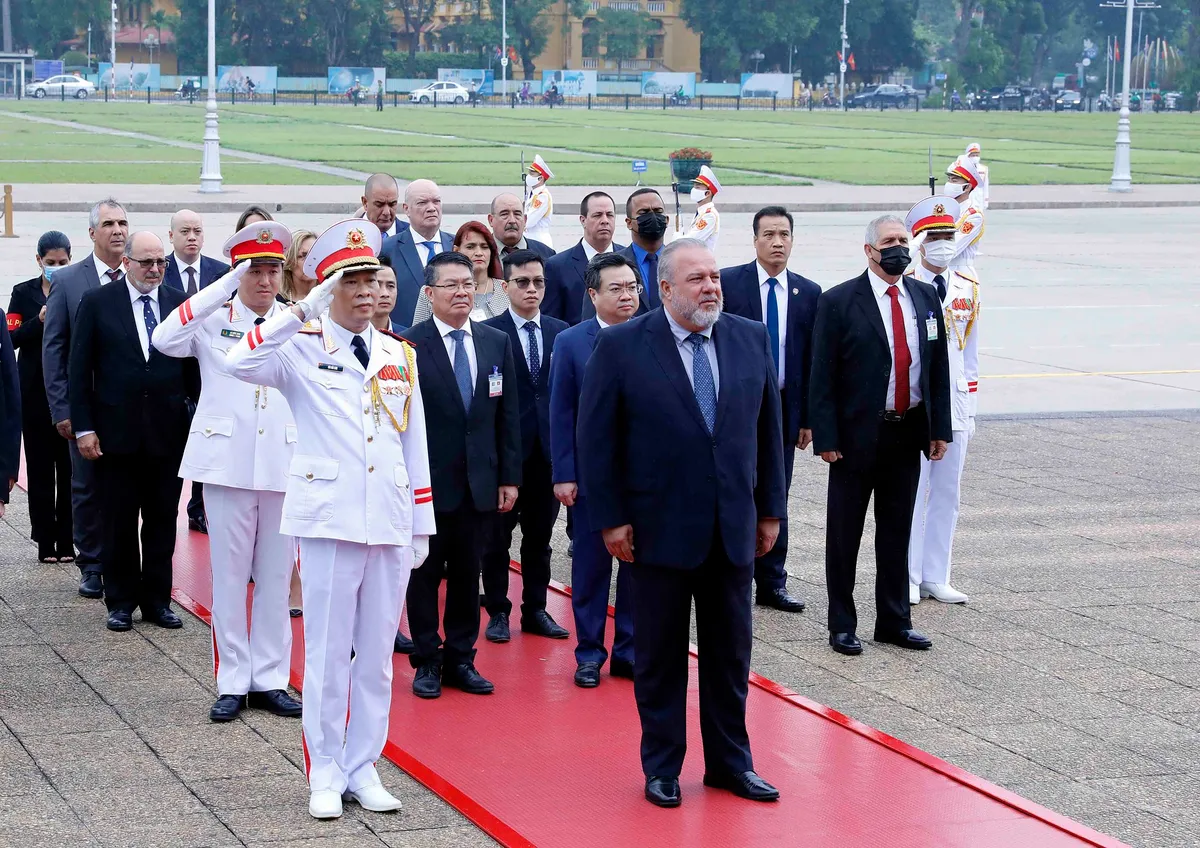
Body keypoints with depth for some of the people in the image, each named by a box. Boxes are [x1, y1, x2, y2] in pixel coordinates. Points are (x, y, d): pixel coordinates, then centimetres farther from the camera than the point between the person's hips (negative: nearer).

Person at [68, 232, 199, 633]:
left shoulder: (180, 303, 4)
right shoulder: (97, 303, -1)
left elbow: (194, 365, 6)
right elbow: (79, 370, -1)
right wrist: (83, 428, -6)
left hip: (168, 431, 2)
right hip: (116, 431, -1)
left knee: (162, 521, 7)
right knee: (119, 522, 6)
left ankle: (157, 599, 17)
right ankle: (121, 601, 17)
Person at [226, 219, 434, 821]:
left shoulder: (400, 355, 12)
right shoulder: (302, 349, -2)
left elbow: (415, 445, 15)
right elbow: (239, 363, -23)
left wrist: (421, 524, 13)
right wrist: (303, 312, -26)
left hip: (391, 522, 4)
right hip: (329, 519, -4)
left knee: (377, 653, 9)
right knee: (328, 653, 1)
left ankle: (363, 768, 18)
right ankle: (325, 775, 10)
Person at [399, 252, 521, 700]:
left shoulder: (497, 343, 6)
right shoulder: (408, 345, -8)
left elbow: (508, 415, 9)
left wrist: (509, 476, 5)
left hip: (480, 485, 4)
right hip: (428, 484, -4)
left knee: (467, 575, 12)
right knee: (425, 574, 6)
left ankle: (460, 659, 22)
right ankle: (427, 662, 17)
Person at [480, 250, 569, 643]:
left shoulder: (561, 332, 7)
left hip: (548, 448, 3)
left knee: (539, 536, 11)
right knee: (497, 535, 6)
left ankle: (535, 610, 20)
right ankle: (498, 611, 15)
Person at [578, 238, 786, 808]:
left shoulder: (751, 339, 4)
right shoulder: (621, 347, -8)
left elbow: (767, 427, 9)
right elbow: (597, 439, -6)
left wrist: (770, 509, 8)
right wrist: (610, 519, -9)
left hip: (733, 528, 3)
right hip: (659, 528, -3)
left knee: (731, 653, 12)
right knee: (659, 655, 8)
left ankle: (730, 762, 24)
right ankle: (661, 768, 19)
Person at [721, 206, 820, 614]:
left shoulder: (809, 293, 7)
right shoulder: (728, 282, -2)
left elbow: (813, 359, 7)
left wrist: (808, 418, 4)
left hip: (784, 408, 3)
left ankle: (771, 583, 15)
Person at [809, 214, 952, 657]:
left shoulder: (926, 298, 8)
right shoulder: (839, 302, -8)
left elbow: (939, 367, 11)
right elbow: (822, 376, -8)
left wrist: (939, 428, 6)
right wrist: (826, 437, -13)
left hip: (907, 433, 4)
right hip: (858, 435, -4)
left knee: (897, 531, 12)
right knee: (844, 534, 4)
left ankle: (894, 620, 22)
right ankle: (842, 624, 13)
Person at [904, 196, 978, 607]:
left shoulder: (968, 289, 10)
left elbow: (969, 353, 15)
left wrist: (969, 409, 12)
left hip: (954, 405, 5)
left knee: (947, 493, 9)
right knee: (912, 493, -2)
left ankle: (936, 577, 16)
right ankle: (908, 578, 7)